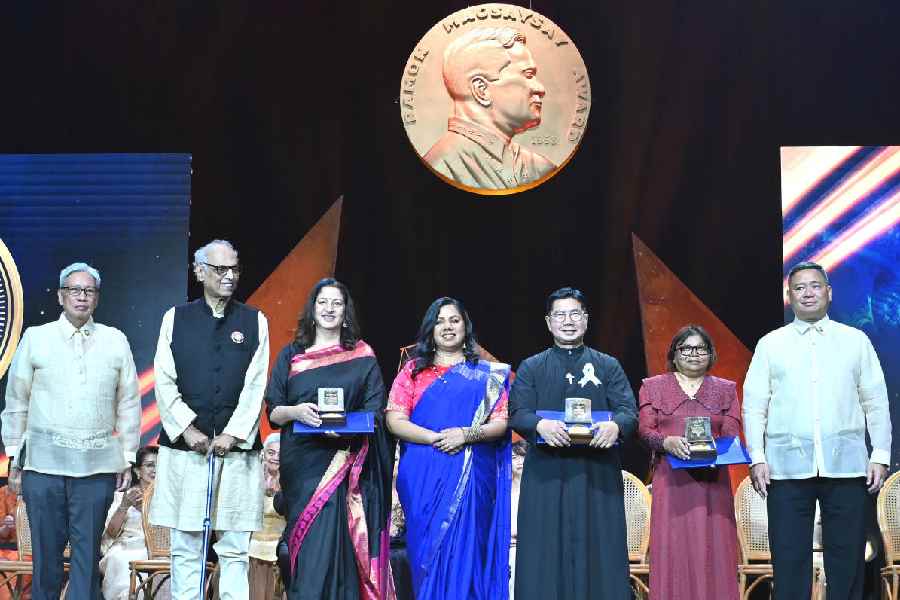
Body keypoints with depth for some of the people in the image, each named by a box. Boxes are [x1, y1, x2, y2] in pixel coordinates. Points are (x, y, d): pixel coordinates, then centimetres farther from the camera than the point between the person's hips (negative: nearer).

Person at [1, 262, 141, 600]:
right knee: (46, 550, 2)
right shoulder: (35, 338, 6)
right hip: (44, 461, -1)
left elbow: (129, 404, 11)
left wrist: (127, 459, 8)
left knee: (88, 551, 2)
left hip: (97, 465, 1)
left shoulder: (115, 341, 8)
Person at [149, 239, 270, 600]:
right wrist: (187, 428, -9)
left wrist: (233, 433, -9)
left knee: (235, 549, 1)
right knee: (185, 548, 3)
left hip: (236, 449, 0)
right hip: (184, 448, 0)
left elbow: (256, 385, 1)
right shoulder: (176, 319, 8)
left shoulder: (254, 322, 8)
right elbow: (164, 381, 2)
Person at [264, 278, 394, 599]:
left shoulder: (363, 357, 9)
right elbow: (273, 412, 8)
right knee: (308, 548, -5)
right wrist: (296, 411, -15)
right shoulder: (291, 356, 12)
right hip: (302, 462, 1)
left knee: (337, 546, -9)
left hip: (346, 465, -1)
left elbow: (375, 412, 3)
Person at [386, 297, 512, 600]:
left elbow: (501, 422, 3)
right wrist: (435, 438, -14)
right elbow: (395, 421, 0)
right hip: (424, 480, 0)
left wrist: (466, 434, -15)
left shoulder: (486, 374, 10)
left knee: (466, 551, -3)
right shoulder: (413, 371, 10)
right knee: (428, 549, 0)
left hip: (472, 477, 0)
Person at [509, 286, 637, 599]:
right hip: (546, 476, 0)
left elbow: (630, 411, 1)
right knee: (546, 556, -3)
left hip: (597, 476, 0)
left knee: (598, 553, -2)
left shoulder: (608, 367, 12)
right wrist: (541, 425, -24)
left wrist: (615, 425, -23)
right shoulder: (531, 368, 11)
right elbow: (518, 414, -1)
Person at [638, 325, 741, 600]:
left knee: (712, 551, -3)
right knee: (673, 550, -6)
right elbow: (645, 429, 3)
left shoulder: (726, 389, 15)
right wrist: (667, 442, -18)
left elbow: (732, 435, 6)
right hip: (671, 482, -1)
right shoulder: (653, 387, 13)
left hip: (712, 481, 1)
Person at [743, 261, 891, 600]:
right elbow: (754, 406, 5)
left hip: (846, 466, 0)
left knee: (847, 561, 3)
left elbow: (876, 403, 8)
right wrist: (757, 458, -5)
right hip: (788, 467, 0)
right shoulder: (770, 344, 9)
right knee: (789, 562, 1)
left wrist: (880, 455, 0)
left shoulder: (856, 341, 10)